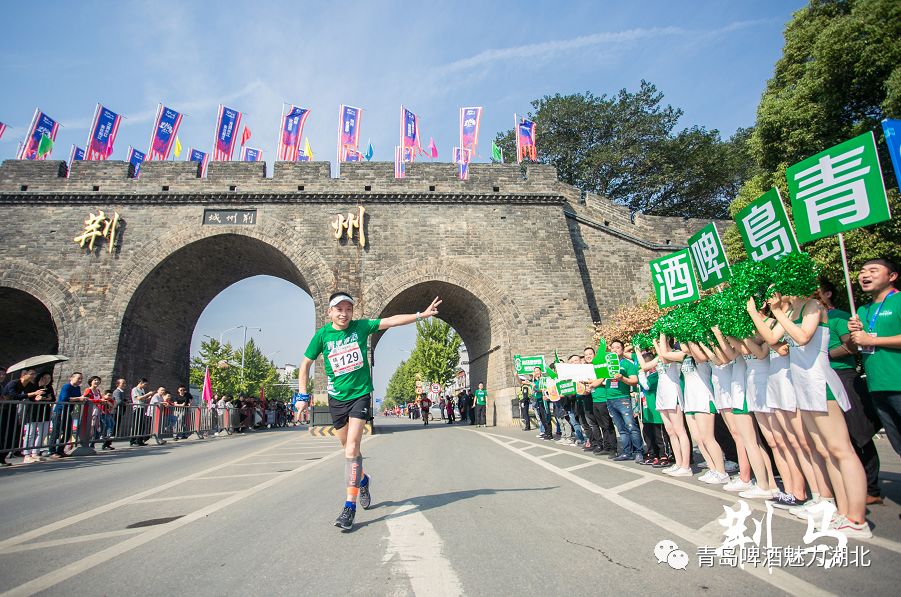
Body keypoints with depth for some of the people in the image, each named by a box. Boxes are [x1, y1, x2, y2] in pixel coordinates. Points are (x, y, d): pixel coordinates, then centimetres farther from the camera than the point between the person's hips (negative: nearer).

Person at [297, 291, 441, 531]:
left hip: (360, 394, -2)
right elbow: (305, 365, 4)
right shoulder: (322, 335, -4)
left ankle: (350, 505, -9)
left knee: (352, 448, -14)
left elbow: (391, 321, -9)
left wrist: (421, 315, -16)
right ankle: (362, 480, 42)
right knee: (349, 448, 14)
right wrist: (303, 396, -2)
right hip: (337, 398, 2)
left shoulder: (360, 327, -5)